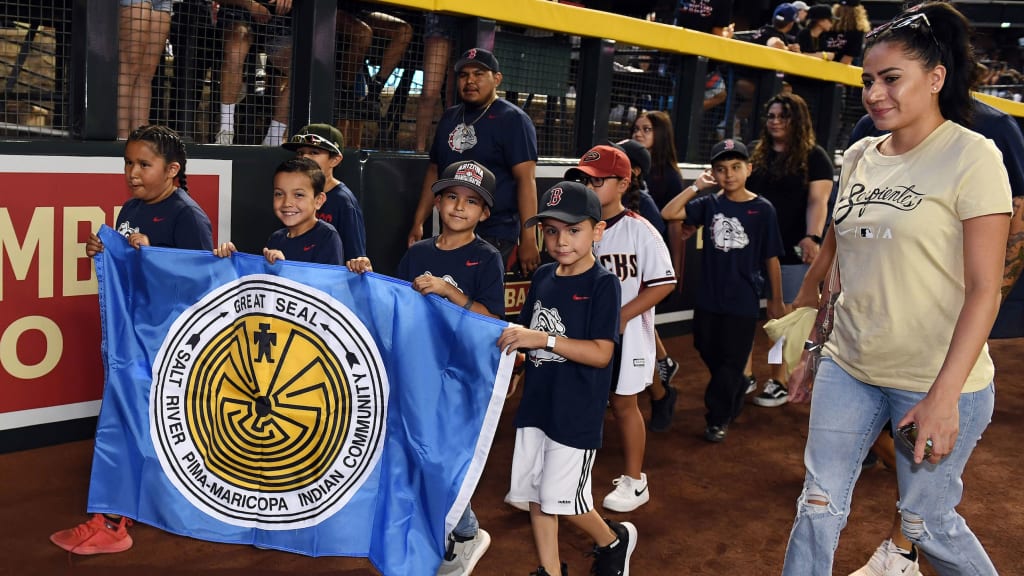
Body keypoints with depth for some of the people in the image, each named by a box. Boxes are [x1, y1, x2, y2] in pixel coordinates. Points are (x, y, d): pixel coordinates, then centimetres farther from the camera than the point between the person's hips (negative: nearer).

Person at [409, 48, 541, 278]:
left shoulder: (512, 119, -7)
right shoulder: (449, 117, 15)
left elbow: (526, 179, -14)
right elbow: (434, 171, 21)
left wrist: (528, 239, -20)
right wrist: (418, 223, 15)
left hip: (494, 234, -7)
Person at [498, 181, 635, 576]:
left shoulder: (603, 284, -14)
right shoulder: (543, 277, 6)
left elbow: (600, 354, -21)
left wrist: (544, 339, -27)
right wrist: (512, 341, -6)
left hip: (576, 412, -6)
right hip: (535, 403, 7)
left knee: (561, 499, 1)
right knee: (535, 494, 12)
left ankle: (614, 539, 29)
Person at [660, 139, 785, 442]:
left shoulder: (762, 209, -7)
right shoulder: (709, 204, 1)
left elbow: (771, 258, -1)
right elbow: (669, 213, -10)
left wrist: (776, 300, 4)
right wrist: (696, 186, -12)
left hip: (743, 301, -3)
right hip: (708, 298, 4)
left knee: (731, 361, 5)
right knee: (709, 354, 17)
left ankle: (718, 418, 22)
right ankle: (737, 393, 44)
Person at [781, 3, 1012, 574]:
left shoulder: (973, 156, -11)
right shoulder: (858, 157, 6)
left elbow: (984, 288, -15)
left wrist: (943, 396, -20)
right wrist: (813, 352, 15)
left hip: (934, 380, -5)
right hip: (847, 367, 5)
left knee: (927, 522, 10)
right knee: (818, 507, 8)